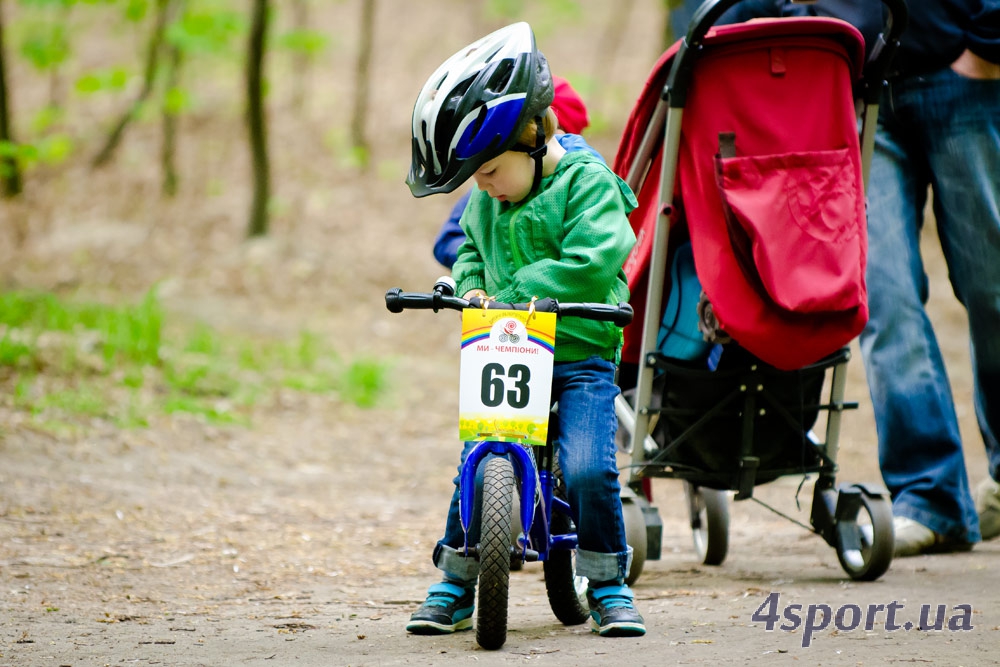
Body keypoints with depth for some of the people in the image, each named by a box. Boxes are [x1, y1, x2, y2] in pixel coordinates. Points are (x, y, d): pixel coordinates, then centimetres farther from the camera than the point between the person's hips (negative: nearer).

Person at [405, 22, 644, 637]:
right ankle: (457, 584, 9)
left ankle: (609, 584, 0)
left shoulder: (586, 182, -10)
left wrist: (516, 293, -21)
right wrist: (470, 286, 5)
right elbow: (470, 249, 28)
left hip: (583, 356, -5)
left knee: (588, 469, -18)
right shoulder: (486, 200, 11)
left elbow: (592, 261, -21)